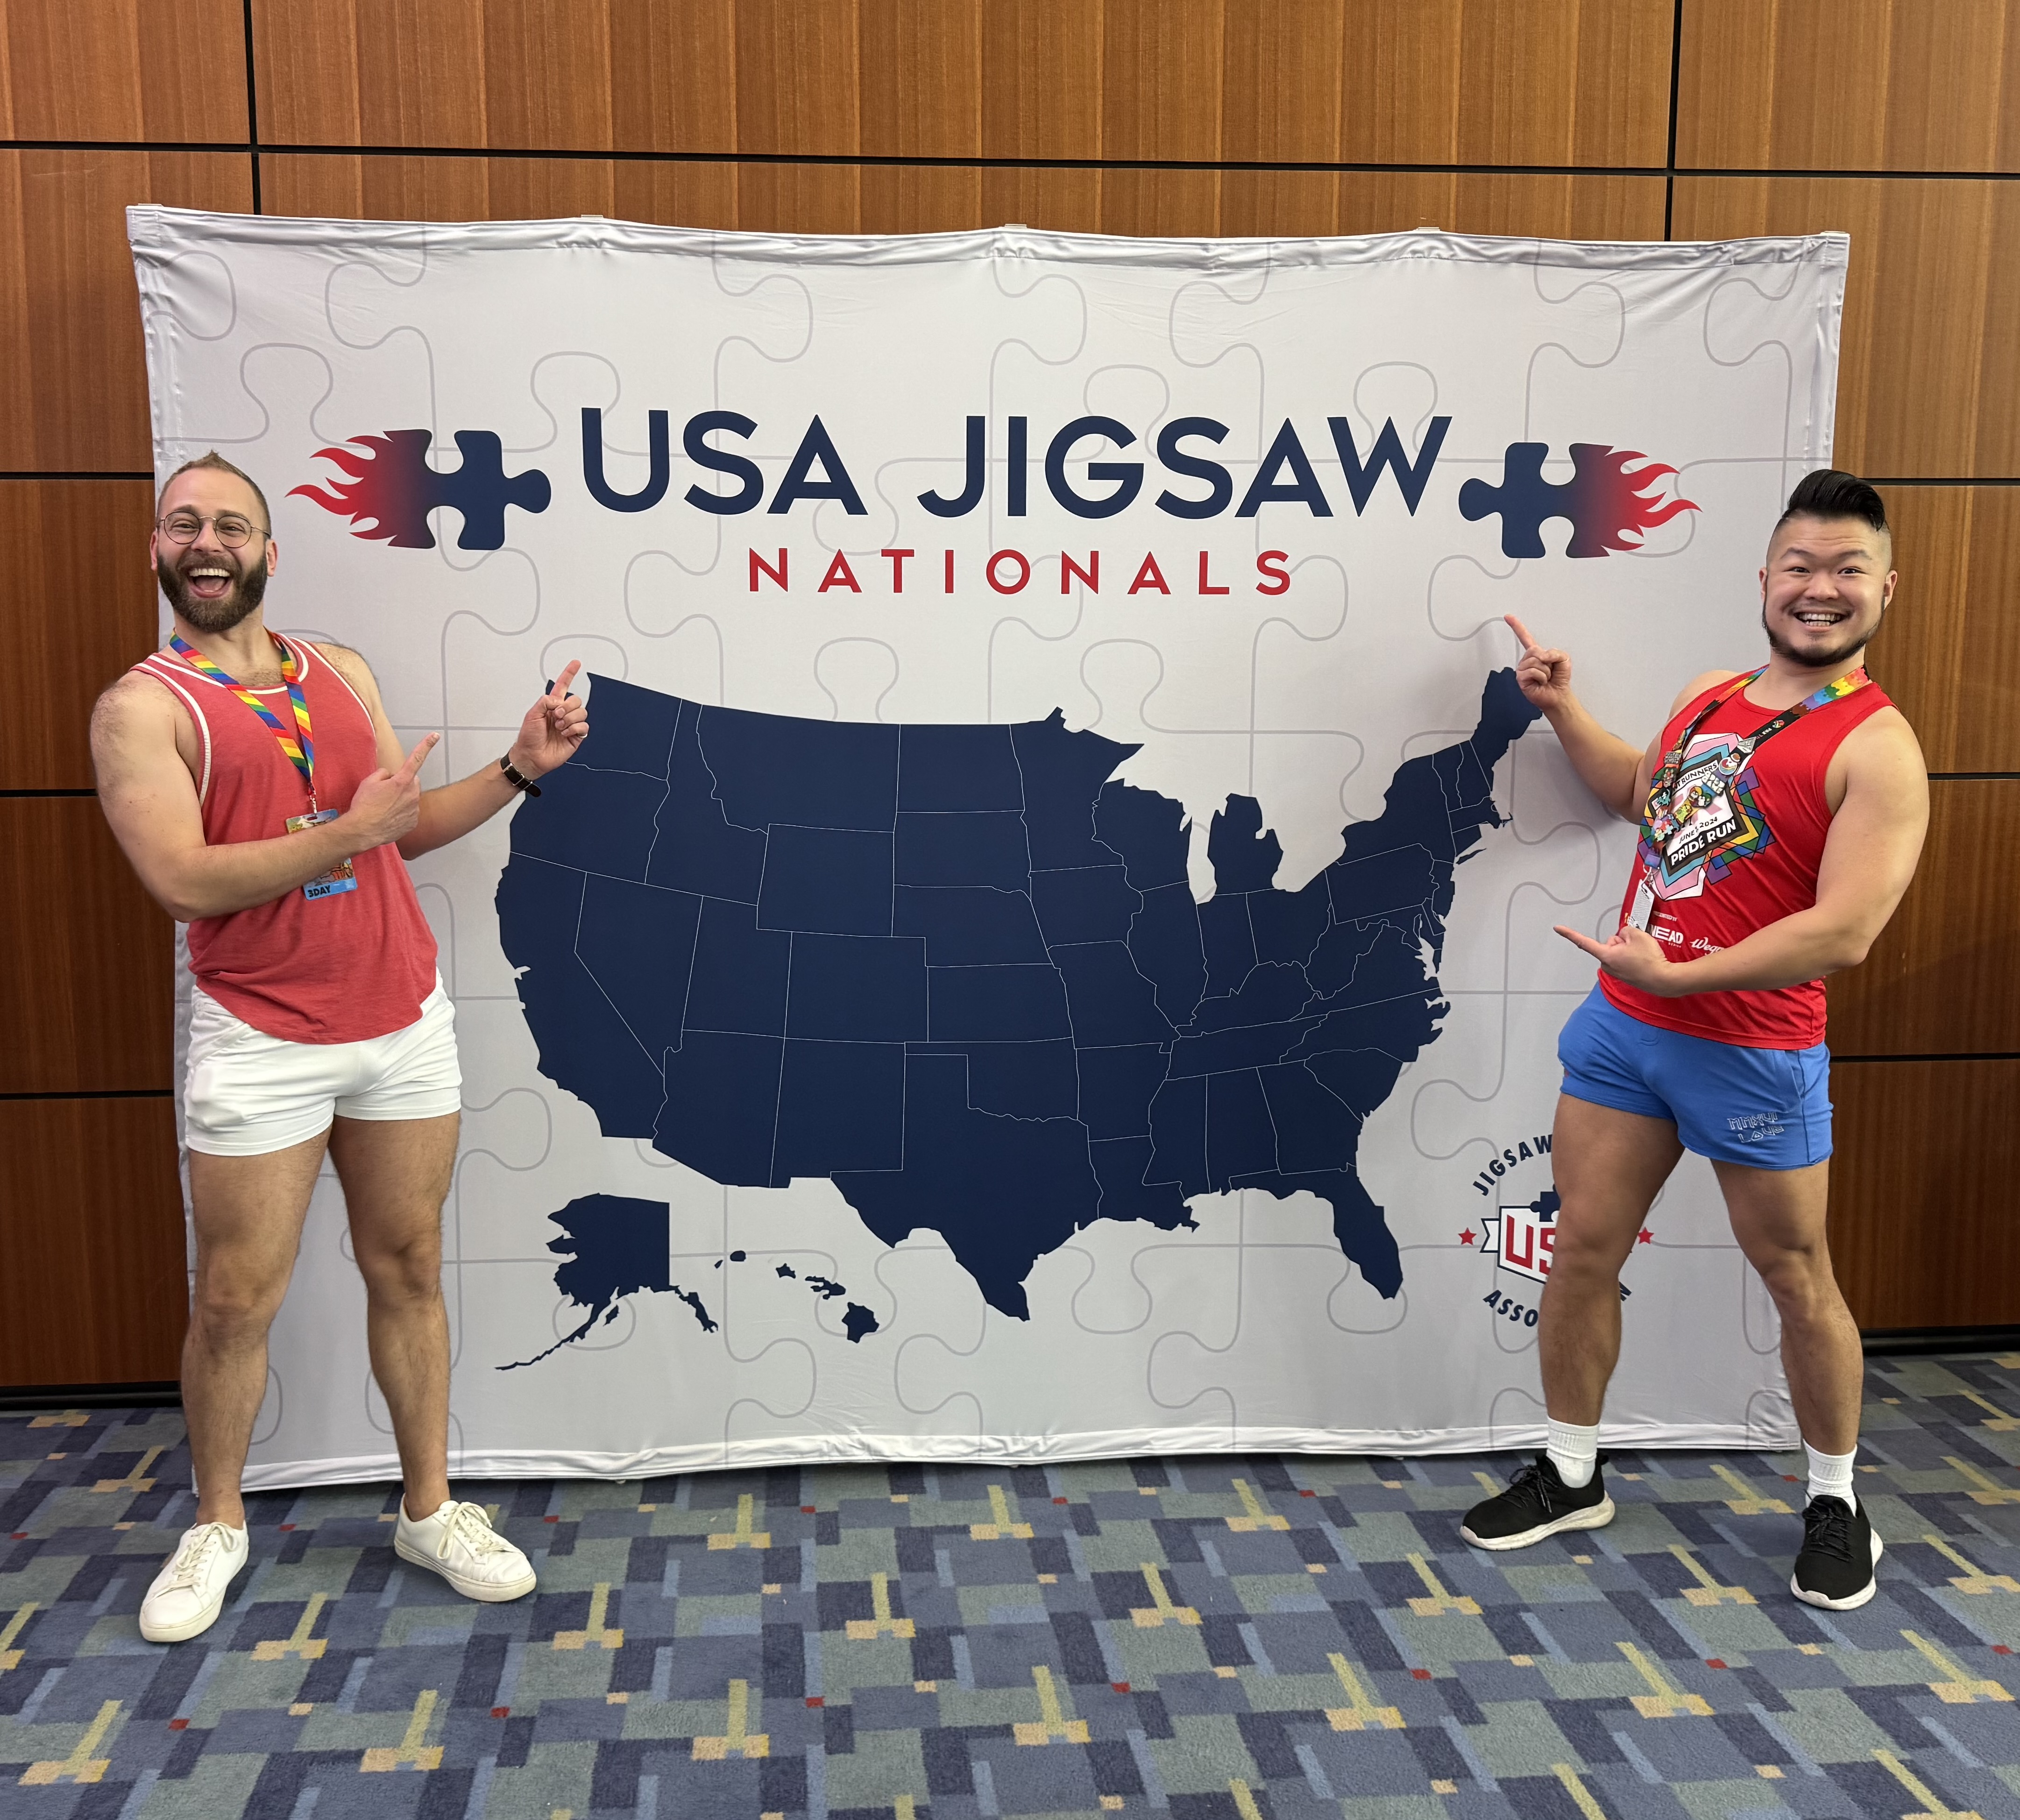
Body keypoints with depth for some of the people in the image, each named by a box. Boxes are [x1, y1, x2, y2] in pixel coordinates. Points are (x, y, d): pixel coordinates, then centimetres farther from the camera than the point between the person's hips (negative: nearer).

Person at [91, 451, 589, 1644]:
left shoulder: (342, 672, 10)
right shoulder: (144, 707, -6)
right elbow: (184, 881, -17)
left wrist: (519, 768, 1)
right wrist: (344, 833, -21)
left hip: (405, 1019, 5)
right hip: (263, 1044, -4)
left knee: (408, 1269, 11)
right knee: (236, 1302, 5)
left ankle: (431, 1510, 25)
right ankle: (218, 1527, 27)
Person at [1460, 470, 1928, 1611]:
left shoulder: (1877, 747, -15)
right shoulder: (1711, 695, 8)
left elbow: (1844, 932, -24)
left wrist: (1677, 972, -26)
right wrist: (1562, 707, 18)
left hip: (1754, 1054, -6)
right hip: (1623, 1022, 6)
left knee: (1797, 1278, 10)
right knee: (1583, 1249, 10)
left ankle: (1837, 1505, 31)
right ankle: (1572, 1478, 27)